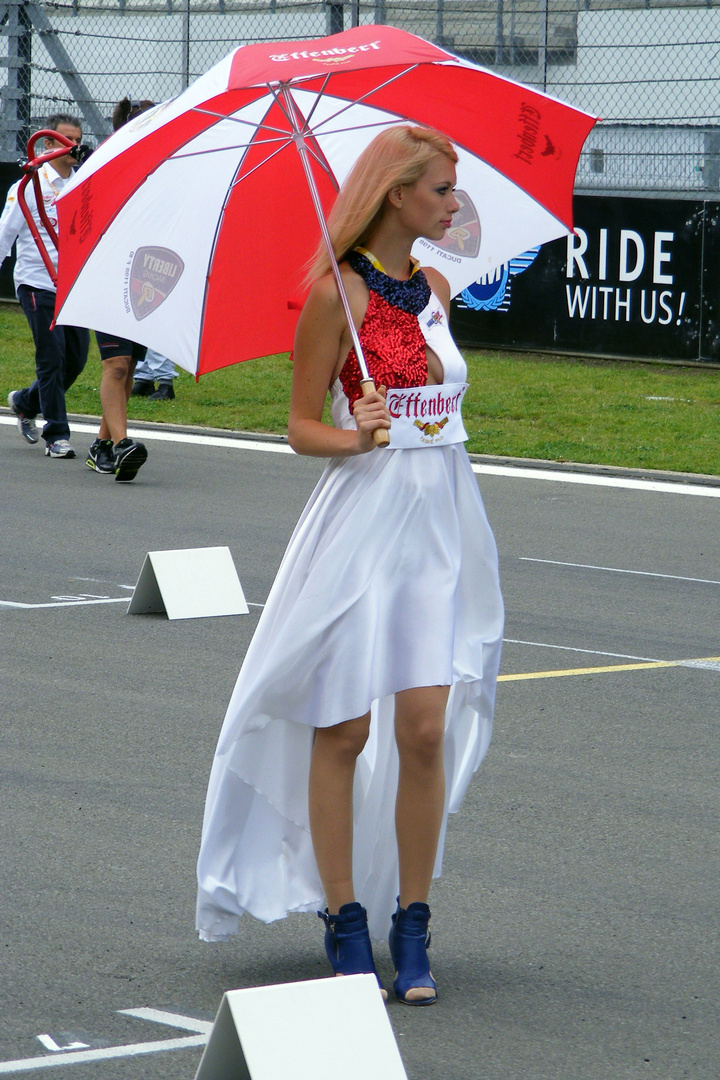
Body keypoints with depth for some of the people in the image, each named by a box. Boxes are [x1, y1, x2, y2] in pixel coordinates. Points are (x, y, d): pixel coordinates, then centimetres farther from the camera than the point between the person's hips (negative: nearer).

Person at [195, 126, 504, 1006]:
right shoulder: (337, 291, -7)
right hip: (362, 516, -5)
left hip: (443, 520, 5)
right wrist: (352, 436, -24)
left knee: (425, 728, -2)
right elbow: (301, 425, -4)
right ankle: (344, 920, 12)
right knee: (344, 729, 1)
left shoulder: (434, 288, 12)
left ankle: (411, 928, 5)